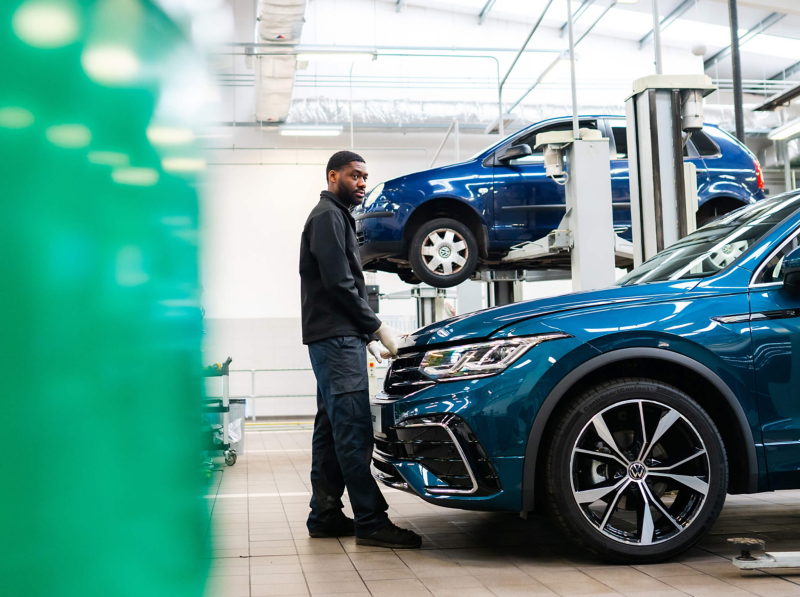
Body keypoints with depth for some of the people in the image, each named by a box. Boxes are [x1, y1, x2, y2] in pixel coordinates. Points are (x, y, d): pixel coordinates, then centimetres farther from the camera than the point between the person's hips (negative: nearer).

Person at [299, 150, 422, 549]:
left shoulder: (337, 218, 26)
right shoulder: (328, 217, -6)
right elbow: (338, 284, -16)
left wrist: (368, 337, 17)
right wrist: (378, 329, -12)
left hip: (337, 339, 11)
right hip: (336, 338, -11)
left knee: (332, 432, 10)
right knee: (353, 430, -13)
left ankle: (325, 517, 14)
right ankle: (370, 522, -14)